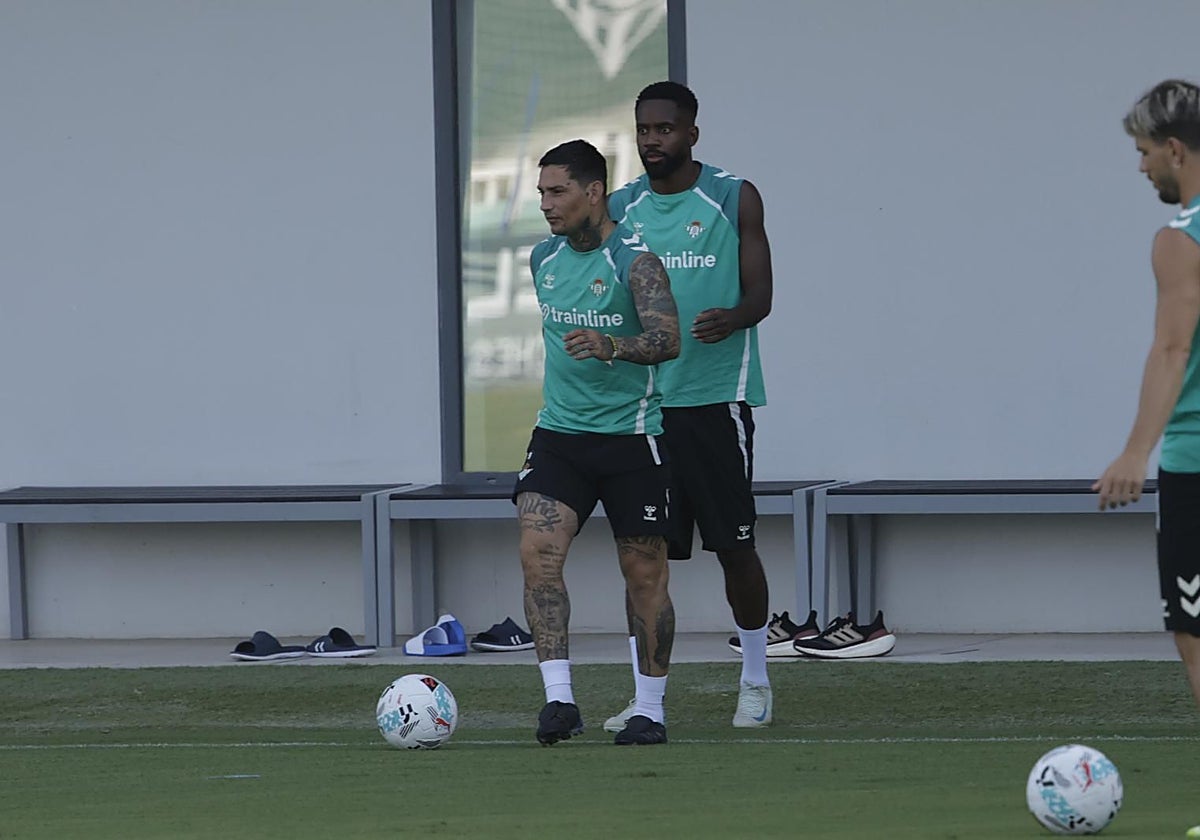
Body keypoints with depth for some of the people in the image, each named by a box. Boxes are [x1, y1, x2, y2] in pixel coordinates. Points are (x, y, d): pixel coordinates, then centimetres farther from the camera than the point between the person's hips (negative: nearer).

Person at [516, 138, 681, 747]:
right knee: (537, 549, -16)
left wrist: (610, 346, -39)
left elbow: (668, 339, -23)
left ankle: (650, 709, 15)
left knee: (644, 574, 3)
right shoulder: (543, 258, 8)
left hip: (630, 436, -5)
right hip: (559, 435, 5)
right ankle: (559, 697, -18)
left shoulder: (634, 259, -11)